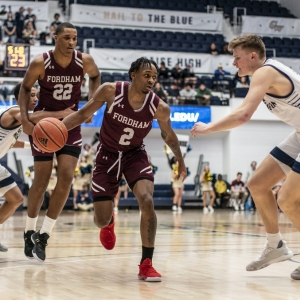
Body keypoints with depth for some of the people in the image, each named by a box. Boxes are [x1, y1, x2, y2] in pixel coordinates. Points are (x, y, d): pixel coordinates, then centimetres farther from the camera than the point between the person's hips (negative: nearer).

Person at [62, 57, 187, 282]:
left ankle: (146, 264, -12)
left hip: (135, 155, 0)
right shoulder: (111, 91, -23)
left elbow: (168, 135, 1)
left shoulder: (159, 107, -20)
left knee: (147, 201, -25)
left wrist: (180, 162, 13)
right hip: (108, 155, 0)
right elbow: (83, 114, -10)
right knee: (101, 220, -2)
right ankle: (109, 222, 41)